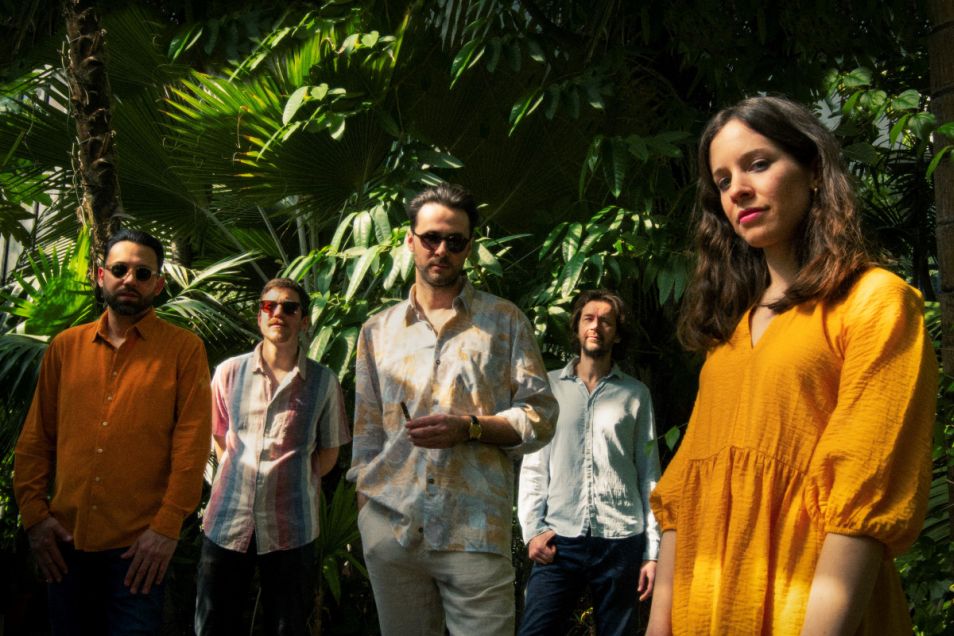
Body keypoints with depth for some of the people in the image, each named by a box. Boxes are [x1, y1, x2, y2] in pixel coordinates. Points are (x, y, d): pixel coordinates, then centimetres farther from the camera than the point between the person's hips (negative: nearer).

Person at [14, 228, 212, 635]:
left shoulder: (184, 349, -2)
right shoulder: (65, 346, 9)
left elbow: (192, 444, -7)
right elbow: (35, 438, 9)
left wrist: (167, 526, -12)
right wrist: (34, 513, 1)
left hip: (141, 545, -3)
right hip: (65, 539, 4)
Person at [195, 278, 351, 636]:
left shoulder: (323, 381, 0)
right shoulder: (229, 372, 5)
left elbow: (329, 453, 8)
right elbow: (219, 439, 15)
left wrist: (291, 482, 0)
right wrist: (243, 479, 6)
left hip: (290, 526, -1)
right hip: (228, 520, 1)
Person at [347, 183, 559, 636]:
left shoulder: (504, 321, 9)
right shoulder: (378, 331, 16)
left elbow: (540, 416, 4)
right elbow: (367, 437, 17)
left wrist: (469, 427, -12)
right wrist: (365, 511, 10)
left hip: (475, 533, -2)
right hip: (389, 529, 3)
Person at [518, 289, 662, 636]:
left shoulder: (636, 394, 8)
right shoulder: (549, 386, 10)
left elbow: (649, 474, 7)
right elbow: (532, 464, 7)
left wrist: (653, 551, 2)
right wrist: (532, 528, -4)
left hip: (621, 542, 0)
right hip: (559, 541, 0)